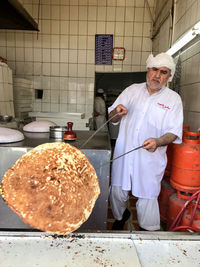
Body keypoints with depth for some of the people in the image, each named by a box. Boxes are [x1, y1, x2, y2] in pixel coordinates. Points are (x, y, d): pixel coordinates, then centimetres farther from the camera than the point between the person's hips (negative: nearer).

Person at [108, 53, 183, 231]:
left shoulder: (173, 99, 1)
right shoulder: (132, 90, 8)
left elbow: (174, 132, -4)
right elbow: (112, 118, 10)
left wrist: (158, 141, -25)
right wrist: (118, 112, -14)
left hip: (150, 158, -2)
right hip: (123, 154, 3)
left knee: (147, 198, 3)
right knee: (117, 193, 13)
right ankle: (120, 217, 45)